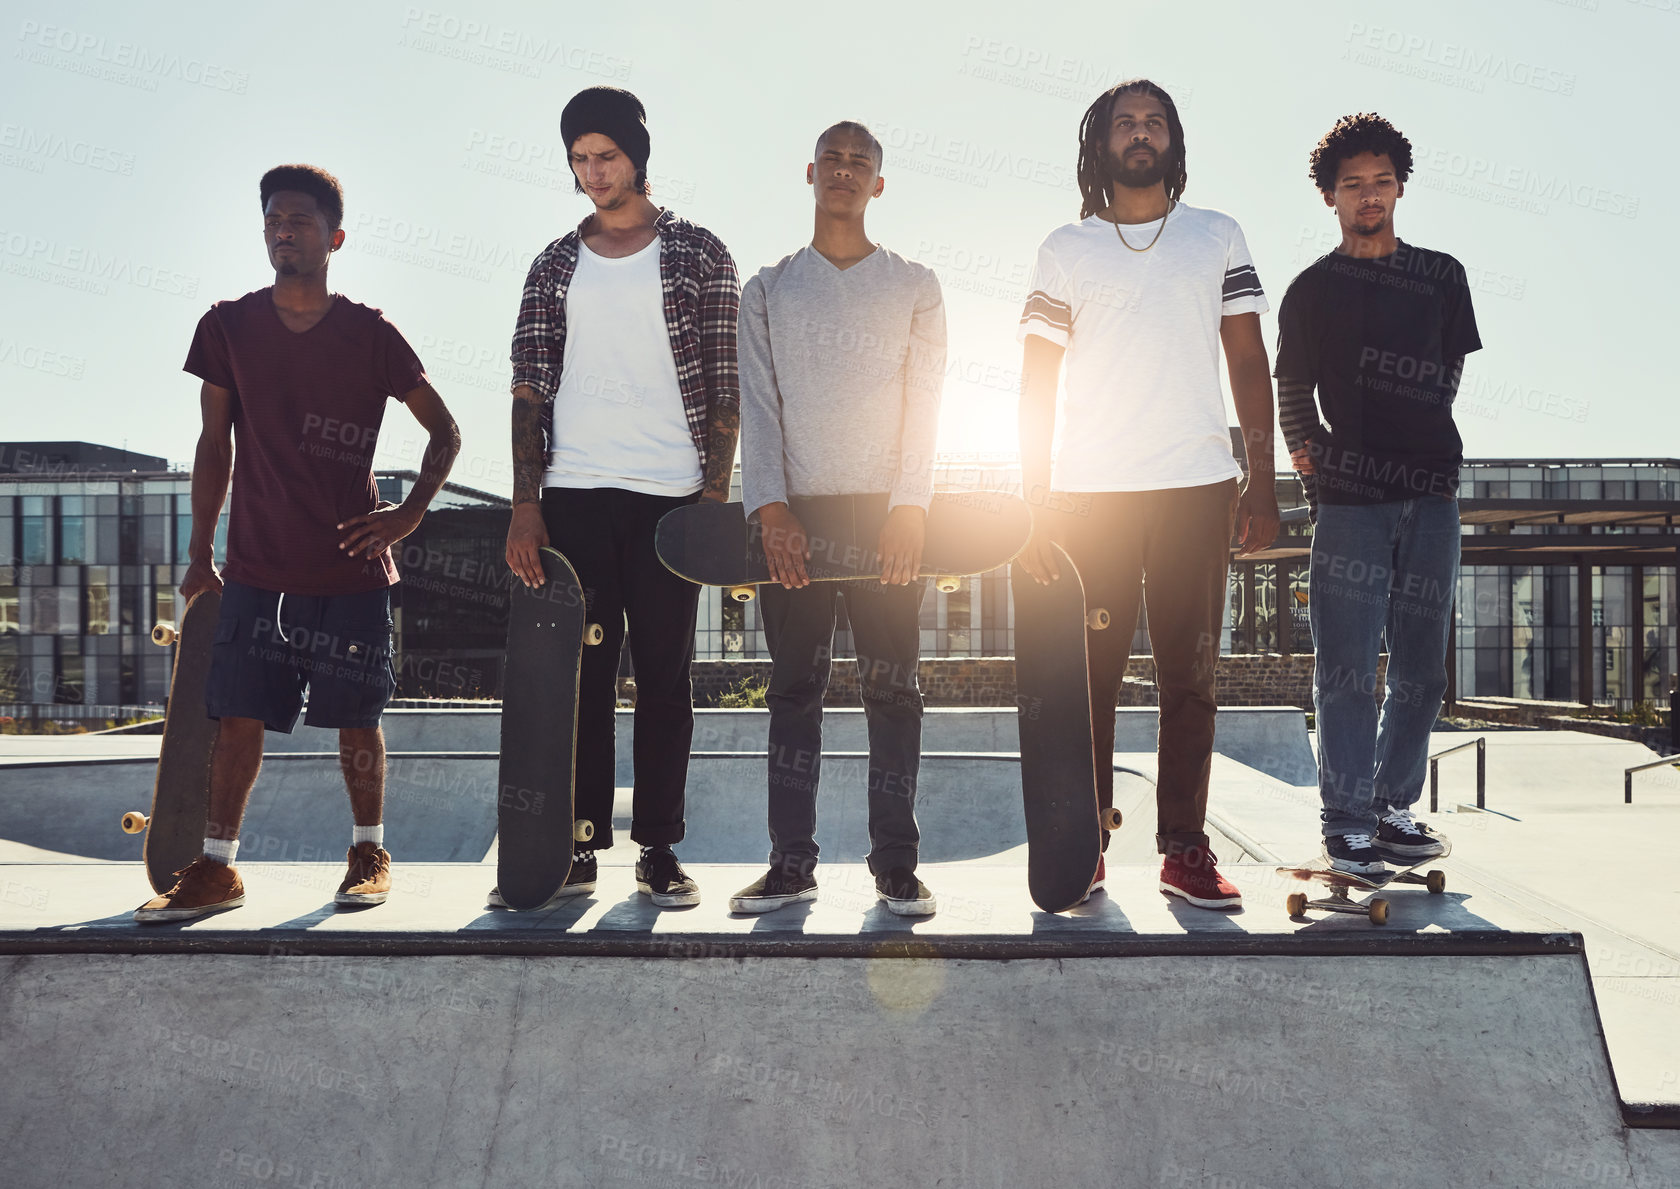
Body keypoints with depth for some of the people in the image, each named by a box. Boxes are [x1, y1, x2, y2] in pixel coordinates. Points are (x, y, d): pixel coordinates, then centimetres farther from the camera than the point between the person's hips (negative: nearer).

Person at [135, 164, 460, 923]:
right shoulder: (228, 327, 6)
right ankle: (215, 868, 10)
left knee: (356, 715, 5)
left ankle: (370, 852, 21)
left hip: (351, 564, -1)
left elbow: (445, 431, 8)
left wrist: (411, 512, -4)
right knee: (237, 716, 0)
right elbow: (215, 445, 10)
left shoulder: (370, 335, 0)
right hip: (256, 566, 2)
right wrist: (199, 554, 7)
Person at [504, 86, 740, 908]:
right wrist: (526, 503, -1)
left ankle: (659, 851, 9)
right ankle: (579, 848, 11)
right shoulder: (554, 267, 13)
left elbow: (724, 386, 3)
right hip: (573, 497, 2)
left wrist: (717, 493, -7)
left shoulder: (698, 256, 7)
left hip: (670, 496, -2)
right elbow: (530, 391, 9)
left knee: (665, 675, 2)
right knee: (580, 672, 4)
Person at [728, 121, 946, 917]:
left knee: (892, 686, -1)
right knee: (794, 686, 2)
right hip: (793, 513, 1)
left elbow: (923, 401, 1)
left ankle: (896, 864, 5)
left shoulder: (914, 287, 11)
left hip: (886, 509, -1)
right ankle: (791, 862, 7)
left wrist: (908, 508, -13)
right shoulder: (767, 290, 13)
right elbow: (757, 405, 3)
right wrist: (771, 508, -11)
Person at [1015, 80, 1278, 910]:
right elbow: (1038, 382, 7)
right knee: (1087, 677, 0)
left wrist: (1262, 482, 1)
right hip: (1089, 491, -1)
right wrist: (1035, 506, -2)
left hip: (1198, 488, 1)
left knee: (1190, 673, 2)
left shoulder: (1218, 237, 14)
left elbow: (1248, 364, 11)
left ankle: (1185, 848, 8)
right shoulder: (1065, 249, 11)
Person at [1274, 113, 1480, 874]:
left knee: (1421, 669, 5)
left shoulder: (1442, 277, 14)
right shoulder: (1313, 290, 8)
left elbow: (1445, 381, 10)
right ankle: (1346, 822, -1)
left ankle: (1393, 805, 17)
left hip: (1429, 494, 3)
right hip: (1348, 499, -3)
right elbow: (1292, 397, 8)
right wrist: (1313, 457, -7)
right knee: (1347, 670, -5)